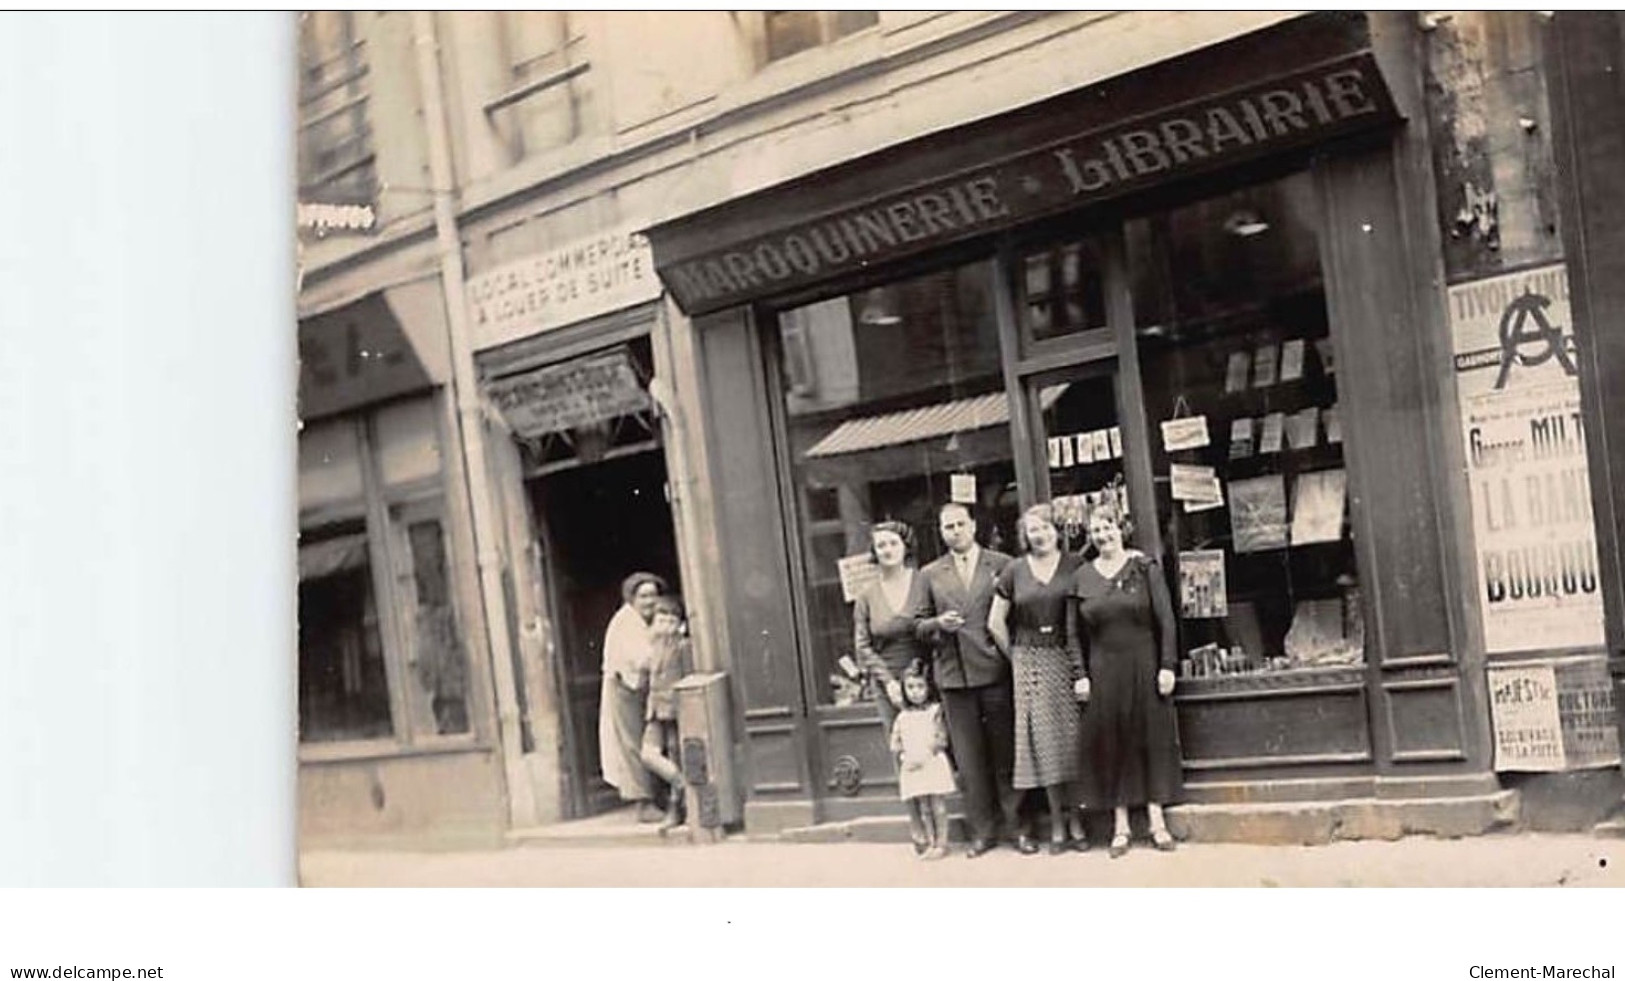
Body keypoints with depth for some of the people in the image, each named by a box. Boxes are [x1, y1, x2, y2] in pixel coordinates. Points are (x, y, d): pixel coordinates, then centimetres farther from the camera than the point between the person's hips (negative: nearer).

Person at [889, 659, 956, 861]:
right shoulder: (903, 717, 10)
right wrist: (903, 758, -8)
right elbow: (895, 745, 10)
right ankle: (930, 843, 14)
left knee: (938, 805, -2)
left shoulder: (935, 711, -3)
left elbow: (941, 740, -9)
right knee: (922, 808, 8)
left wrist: (923, 757, -14)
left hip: (934, 764, -4)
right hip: (912, 768, 4)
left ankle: (941, 843, 4)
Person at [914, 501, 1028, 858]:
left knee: (1005, 751, 5)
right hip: (954, 674, 2)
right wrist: (938, 623, -10)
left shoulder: (1001, 564, 4)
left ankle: (1016, 825, 14)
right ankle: (982, 830, 13)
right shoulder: (930, 574, 10)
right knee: (968, 758, 5)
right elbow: (919, 624, 11)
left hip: (995, 670, -2)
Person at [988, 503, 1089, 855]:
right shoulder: (1014, 572, 3)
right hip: (1031, 662, 1)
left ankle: (1076, 819, 8)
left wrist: (1083, 660, -1)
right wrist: (1017, 655, 7)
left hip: (1068, 659, -1)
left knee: (1071, 735, 0)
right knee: (1044, 738, 1)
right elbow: (995, 623, 8)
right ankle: (1058, 821, 8)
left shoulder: (1074, 567, 0)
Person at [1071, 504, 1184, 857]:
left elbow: (1165, 619, -4)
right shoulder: (1083, 577, 3)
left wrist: (1167, 666, -10)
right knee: (1111, 743, 4)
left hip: (1144, 666, -2)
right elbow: (1077, 633, 5)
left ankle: (1156, 820, 12)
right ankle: (1120, 825, 11)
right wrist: (1081, 675, -1)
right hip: (1104, 672, 2)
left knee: (1152, 738, 4)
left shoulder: (1144, 566, -2)